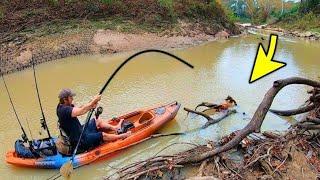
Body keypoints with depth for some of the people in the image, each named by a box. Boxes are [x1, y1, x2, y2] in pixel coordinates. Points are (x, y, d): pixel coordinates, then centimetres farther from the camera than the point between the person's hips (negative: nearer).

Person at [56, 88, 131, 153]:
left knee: (97, 120, 15)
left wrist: (91, 104, -22)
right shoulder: (64, 110, -29)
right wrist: (93, 101, -28)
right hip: (81, 141, -10)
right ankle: (121, 136, 15)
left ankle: (115, 128, 28)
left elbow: (79, 109, -2)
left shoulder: (63, 106, 2)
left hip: (80, 132, 10)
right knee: (103, 135, -7)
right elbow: (81, 111, -39)